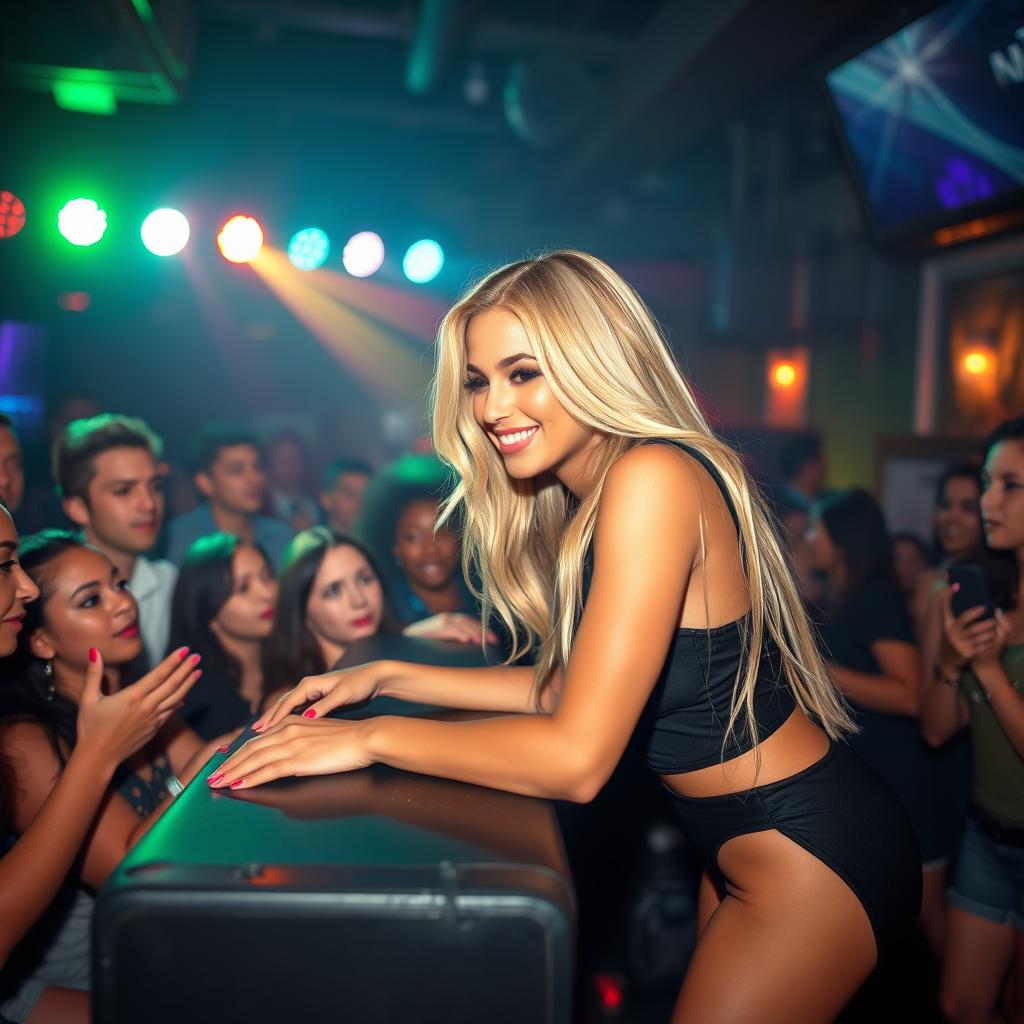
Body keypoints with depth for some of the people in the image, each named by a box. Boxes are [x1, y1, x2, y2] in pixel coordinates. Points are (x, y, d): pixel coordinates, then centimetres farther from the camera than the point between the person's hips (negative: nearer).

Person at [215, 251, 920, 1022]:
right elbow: (568, 685, 8)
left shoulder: (651, 478, -25)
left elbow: (577, 756, -27)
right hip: (740, 843, 9)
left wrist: (372, 738, -19)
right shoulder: (581, 501, 4)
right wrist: (386, 677, 6)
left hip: (809, 853, -9)